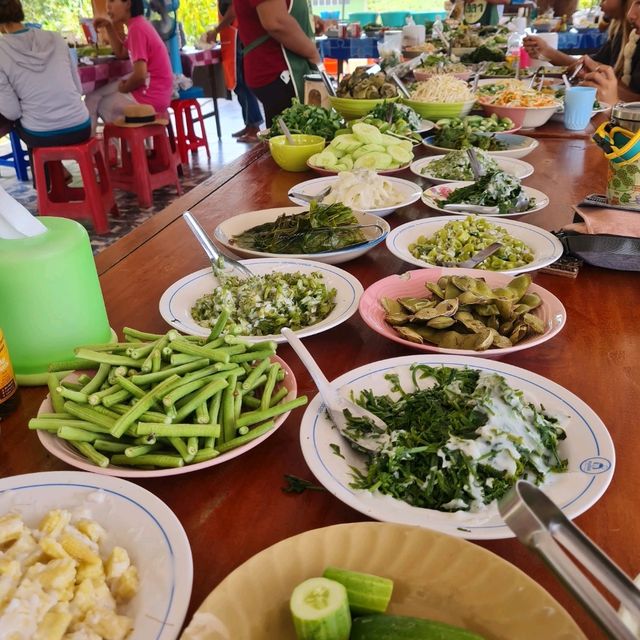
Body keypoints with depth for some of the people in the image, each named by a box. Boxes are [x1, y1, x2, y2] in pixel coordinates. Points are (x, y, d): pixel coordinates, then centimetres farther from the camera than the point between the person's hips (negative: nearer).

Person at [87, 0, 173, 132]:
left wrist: (123, 89, -7)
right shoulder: (139, 23, 11)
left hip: (150, 97, -9)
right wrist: (109, 26, 12)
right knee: (94, 96, 15)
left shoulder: (136, 28, -19)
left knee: (100, 105, 10)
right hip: (153, 91, 9)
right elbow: (121, 53, 25)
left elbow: (140, 75, -26)